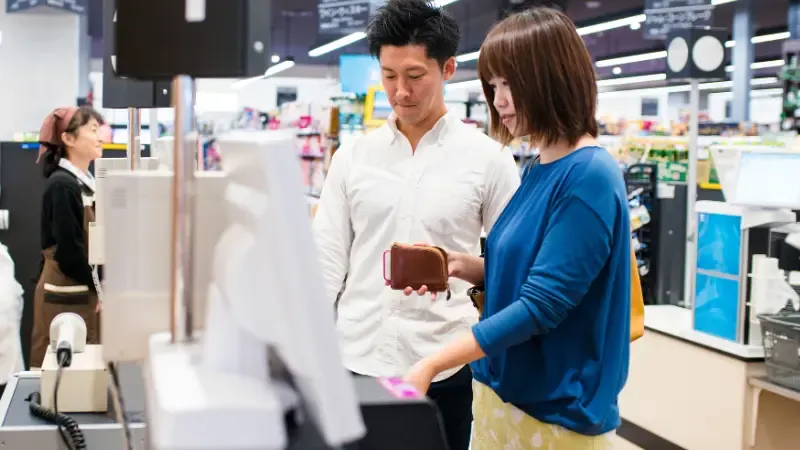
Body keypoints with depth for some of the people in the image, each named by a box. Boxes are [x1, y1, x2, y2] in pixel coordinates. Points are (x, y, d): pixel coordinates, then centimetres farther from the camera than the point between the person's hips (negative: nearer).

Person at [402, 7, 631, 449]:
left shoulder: (590, 176, -20)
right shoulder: (539, 168, 7)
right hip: (501, 391, 8)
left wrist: (432, 364, -25)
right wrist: (461, 265, -3)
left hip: (555, 411, -8)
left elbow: (541, 305, -24)